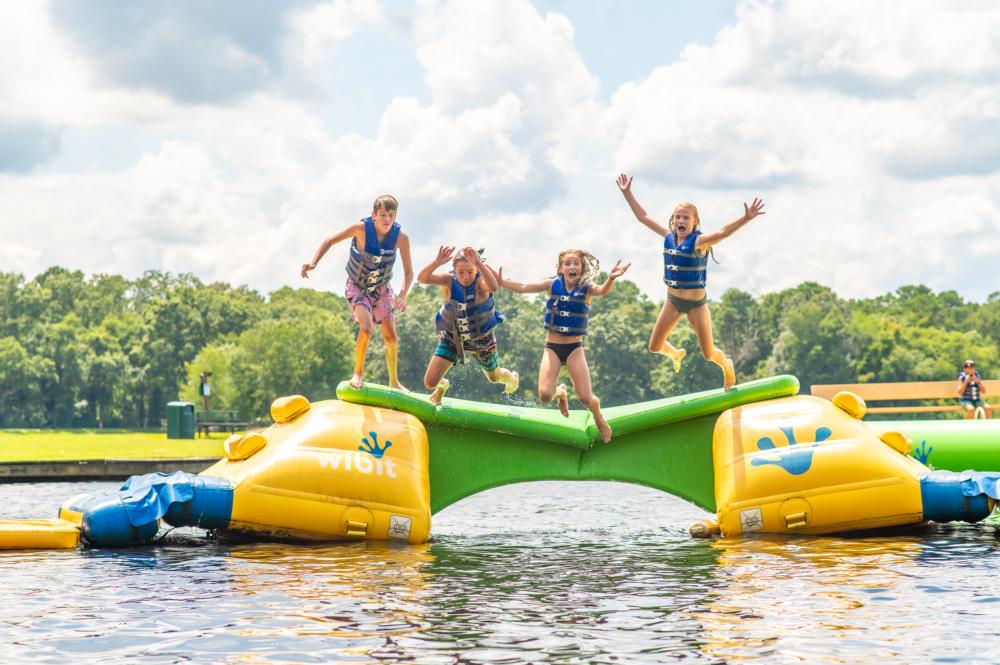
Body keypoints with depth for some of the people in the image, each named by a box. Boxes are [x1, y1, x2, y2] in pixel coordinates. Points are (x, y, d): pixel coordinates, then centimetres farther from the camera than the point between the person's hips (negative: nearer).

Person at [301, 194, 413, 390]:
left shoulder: (401, 237, -20)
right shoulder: (361, 228, -25)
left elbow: (409, 272, -12)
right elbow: (330, 241, -11)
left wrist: (402, 295, -29)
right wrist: (314, 263, -23)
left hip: (382, 288, 3)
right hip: (358, 287, -3)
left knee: (391, 337, 4)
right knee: (366, 328, -24)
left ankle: (394, 381, 22)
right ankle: (358, 371, -3)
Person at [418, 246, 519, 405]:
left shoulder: (480, 282, -30)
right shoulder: (449, 281, -25)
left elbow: (493, 287, -57)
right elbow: (422, 278, -43)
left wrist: (479, 264, -71)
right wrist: (437, 262, -62)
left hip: (481, 338, -1)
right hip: (451, 337, 1)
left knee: (494, 377, 24)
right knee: (430, 382, -5)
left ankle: (512, 378, 64)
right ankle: (442, 386, 36)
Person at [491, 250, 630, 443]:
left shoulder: (586, 289, -6)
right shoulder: (552, 285, -2)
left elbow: (603, 290, -27)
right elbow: (523, 288, -6)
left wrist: (611, 278, -49)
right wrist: (501, 281, -20)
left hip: (574, 348, -1)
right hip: (552, 347, 1)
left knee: (586, 398, -9)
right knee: (544, 395, -16)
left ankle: (599, 418, 29)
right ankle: (561, 393, 23)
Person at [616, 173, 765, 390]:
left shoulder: (699, 241, -19)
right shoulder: (669, 236, -4)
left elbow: (723, 232, -36)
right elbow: (643, 217, 4)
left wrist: (746, 218, -51)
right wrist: (627, 193, 3)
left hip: (696, 302, -5)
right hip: (672, 300, 5)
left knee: (708, 354, 2)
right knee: (654, 347, 9)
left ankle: (727, 366, 38)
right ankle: (676, 354, 44)